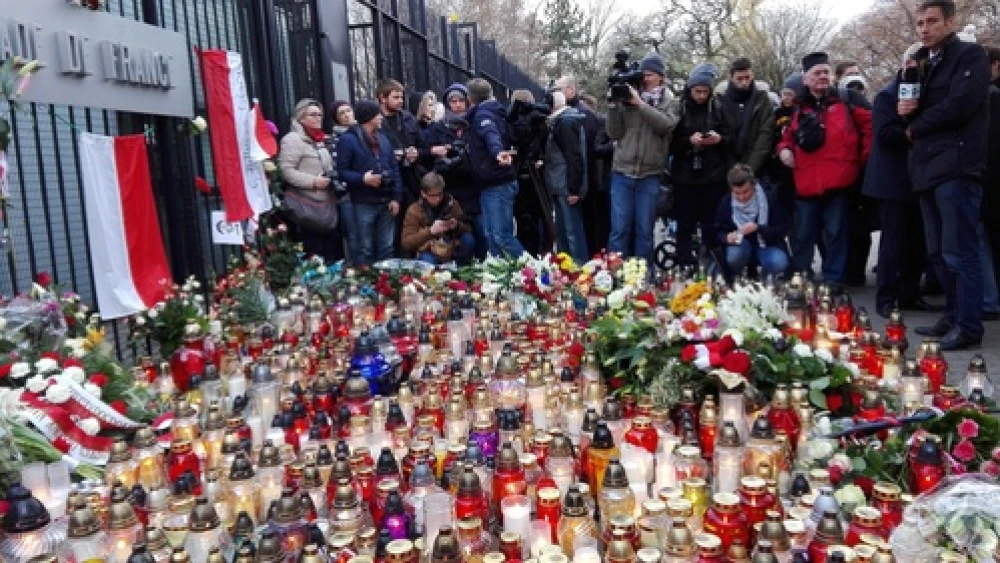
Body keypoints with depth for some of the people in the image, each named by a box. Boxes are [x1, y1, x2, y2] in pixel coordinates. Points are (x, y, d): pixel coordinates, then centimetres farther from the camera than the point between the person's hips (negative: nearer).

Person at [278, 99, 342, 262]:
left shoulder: (322, 140, 19)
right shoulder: (292, 140, -8)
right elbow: (286, 170, -17)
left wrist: (334, 176, 11)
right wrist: (313, 181, -22)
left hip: (328, 204, 8)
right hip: (308, 208, -8)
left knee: (334, 251, 11)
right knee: (314, 256, -5)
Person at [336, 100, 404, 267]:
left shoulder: (383, 137, 14)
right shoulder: (348, 139, -6)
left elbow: (395, 169, 11)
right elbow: (341, 171, -10)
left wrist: (396, 197, 2)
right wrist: (362, 179, -24)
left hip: (387, 202, 6)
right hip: (364, 204, -6)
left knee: (386, 248, 12)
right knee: (366, 249, 4)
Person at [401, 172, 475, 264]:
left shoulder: (452, 203, 2)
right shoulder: (414, 210, -4)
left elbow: (468, 230, 7)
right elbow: (406, 243, -11)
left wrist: (457, 226, -16)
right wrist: (430, 231, -23)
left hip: (452, 251, 3)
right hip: (428, 253, -3)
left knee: (469, 240, -25)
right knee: (427, 261, -37)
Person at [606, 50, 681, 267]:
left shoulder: (670, 102, 7)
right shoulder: (627, 99, 6)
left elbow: (666, 124, -13)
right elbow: (614, 133, 3)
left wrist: (640, 103, -16)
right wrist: (613, 106, -8)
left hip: (650, 175, 0)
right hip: (622, 172, 0)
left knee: (644, 230, 6)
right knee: (619, 229, 1)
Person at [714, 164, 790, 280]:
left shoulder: (770, 200, -11)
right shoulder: (725, 203, -6)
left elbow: (782, 229, -12)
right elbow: (716, 232, 0)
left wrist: (758, 228, -30)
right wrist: (726, 238, -26)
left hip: (767, 245, 0)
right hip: (740, 245, 1)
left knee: (779, 263, -32)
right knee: (733, 258, -35)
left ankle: (764, 280, 4)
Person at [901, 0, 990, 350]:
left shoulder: (971, 55, -2)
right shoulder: (922, 63, 21)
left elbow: (960, 104, -16)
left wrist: (915, 128, -3)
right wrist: (906, 112, -2)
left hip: (957, 166, -8)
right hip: (928, 167, 8)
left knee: (959, 253, -9)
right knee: (939, 253, 11)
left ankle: (969, 328, -4)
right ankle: (953, 317, 20)